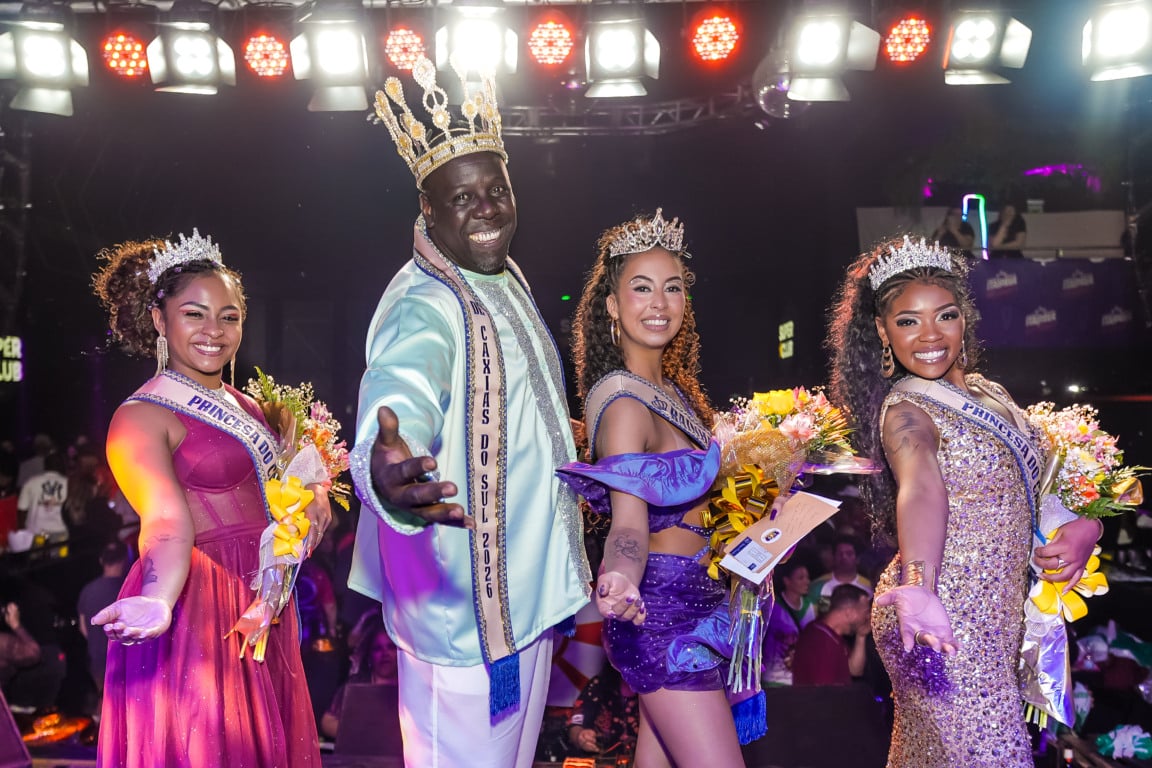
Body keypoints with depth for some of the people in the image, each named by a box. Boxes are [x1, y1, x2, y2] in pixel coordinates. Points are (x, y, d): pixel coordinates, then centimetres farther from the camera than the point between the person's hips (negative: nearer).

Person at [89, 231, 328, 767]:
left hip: (264, 610, 8)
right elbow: (168, 524, -25)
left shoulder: (243, 405, 12)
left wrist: (315, 492, 1)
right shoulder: (141, 417, -12)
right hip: (198, 615, -8)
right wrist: (157, 602, -41)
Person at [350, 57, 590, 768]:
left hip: (525, 587, 9)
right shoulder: (424, 307, -23)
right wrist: (386, 468, -66)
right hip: (461, 600, -9)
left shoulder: (506, 282, 7)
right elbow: (400, 393, -45)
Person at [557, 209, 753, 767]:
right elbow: (629, 524, -28)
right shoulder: (625, 403, -19)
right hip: (665, 609, -9)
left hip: (684, 602, 9)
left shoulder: (671, 388, 10)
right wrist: (618, 579, -48)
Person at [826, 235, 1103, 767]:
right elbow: (920, 488, -36)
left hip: (992, 619, 8)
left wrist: (1086, 524, -3)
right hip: (944, 624, -7)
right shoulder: (906, 410, -16)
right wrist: (916, 588, -53)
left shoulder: (989, 394, 10)